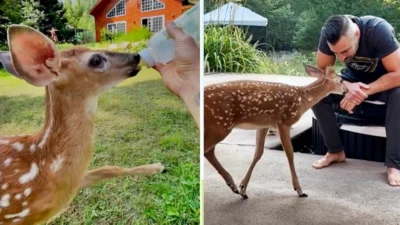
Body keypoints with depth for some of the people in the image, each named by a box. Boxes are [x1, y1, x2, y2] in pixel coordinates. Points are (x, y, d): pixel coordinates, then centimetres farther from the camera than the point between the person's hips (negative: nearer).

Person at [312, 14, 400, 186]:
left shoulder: (379, 30, -33)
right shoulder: (328, 34, -25)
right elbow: (323, 70, -18)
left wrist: (364, 92, -40)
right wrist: (347, 86, -35)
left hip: (386, 80, -3)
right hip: (354, 79, 3)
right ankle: (335, 151, -8)